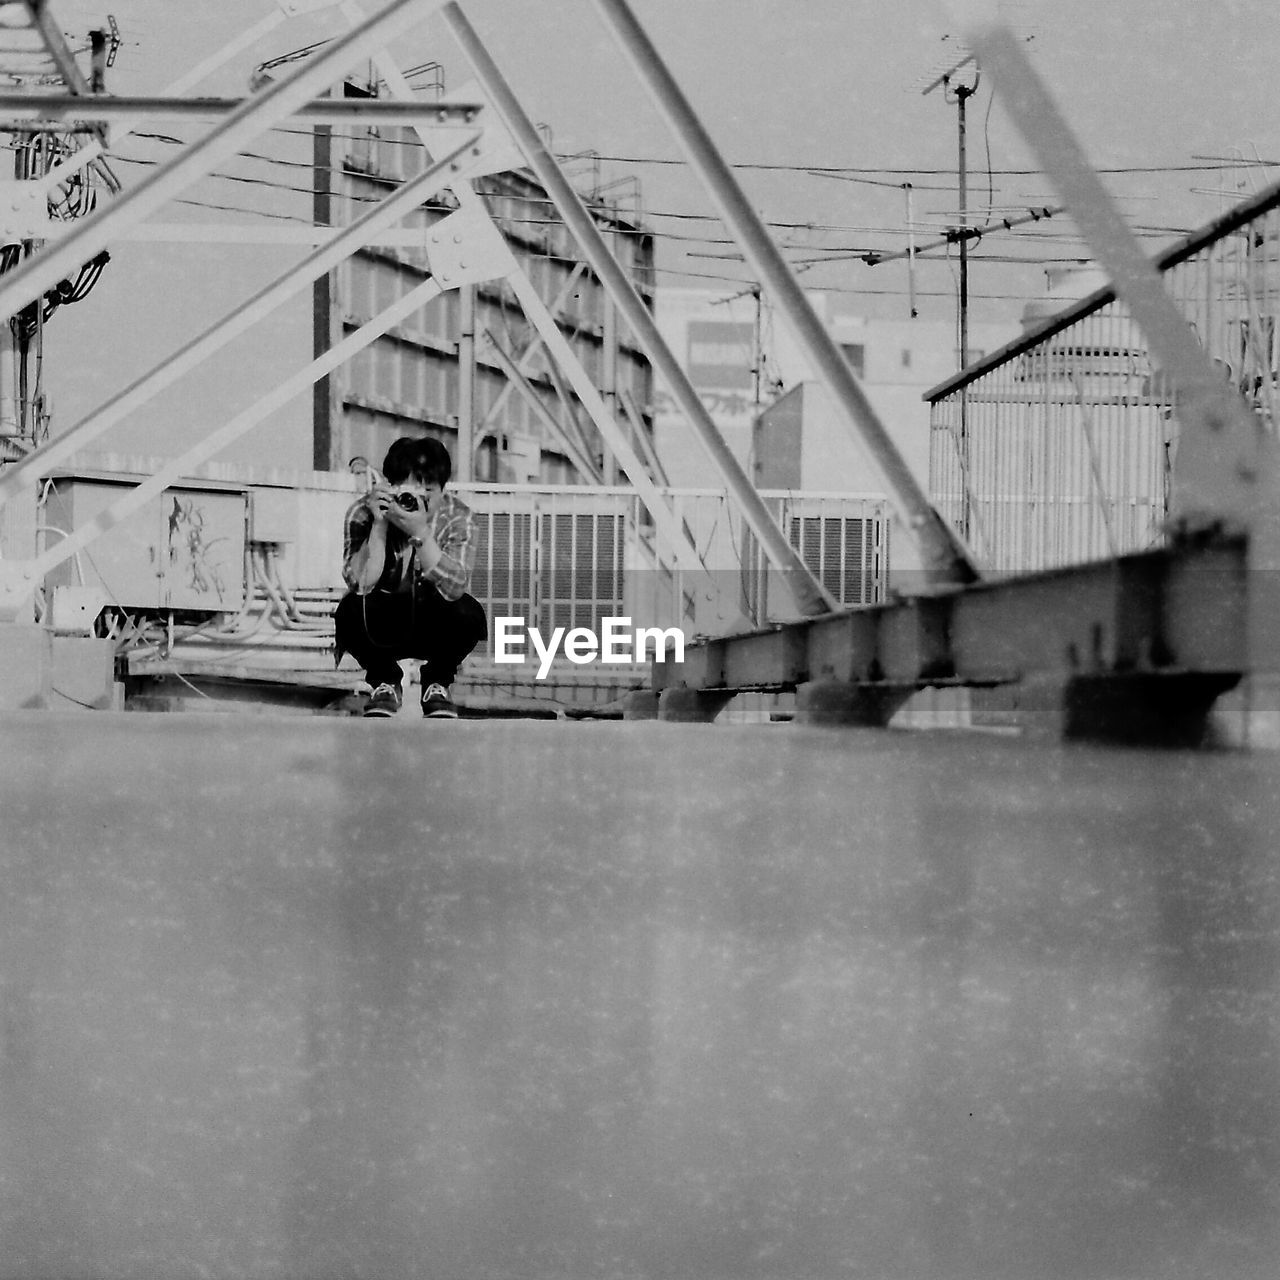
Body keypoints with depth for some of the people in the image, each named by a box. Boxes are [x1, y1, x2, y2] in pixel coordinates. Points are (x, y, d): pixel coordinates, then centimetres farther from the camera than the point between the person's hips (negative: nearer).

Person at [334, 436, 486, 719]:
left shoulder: (457, 518, -16)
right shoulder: (362, 513, -17)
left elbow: (453, 587, -31)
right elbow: (360, 583, -28)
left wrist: (420, 533, -41)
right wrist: (379, 525, -35)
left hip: (433, 629, 0)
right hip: (378, 629, 0)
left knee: (468, 613, -31)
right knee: (351, 609, -33)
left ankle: (437, 683, 2)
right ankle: (385, 682, 0)